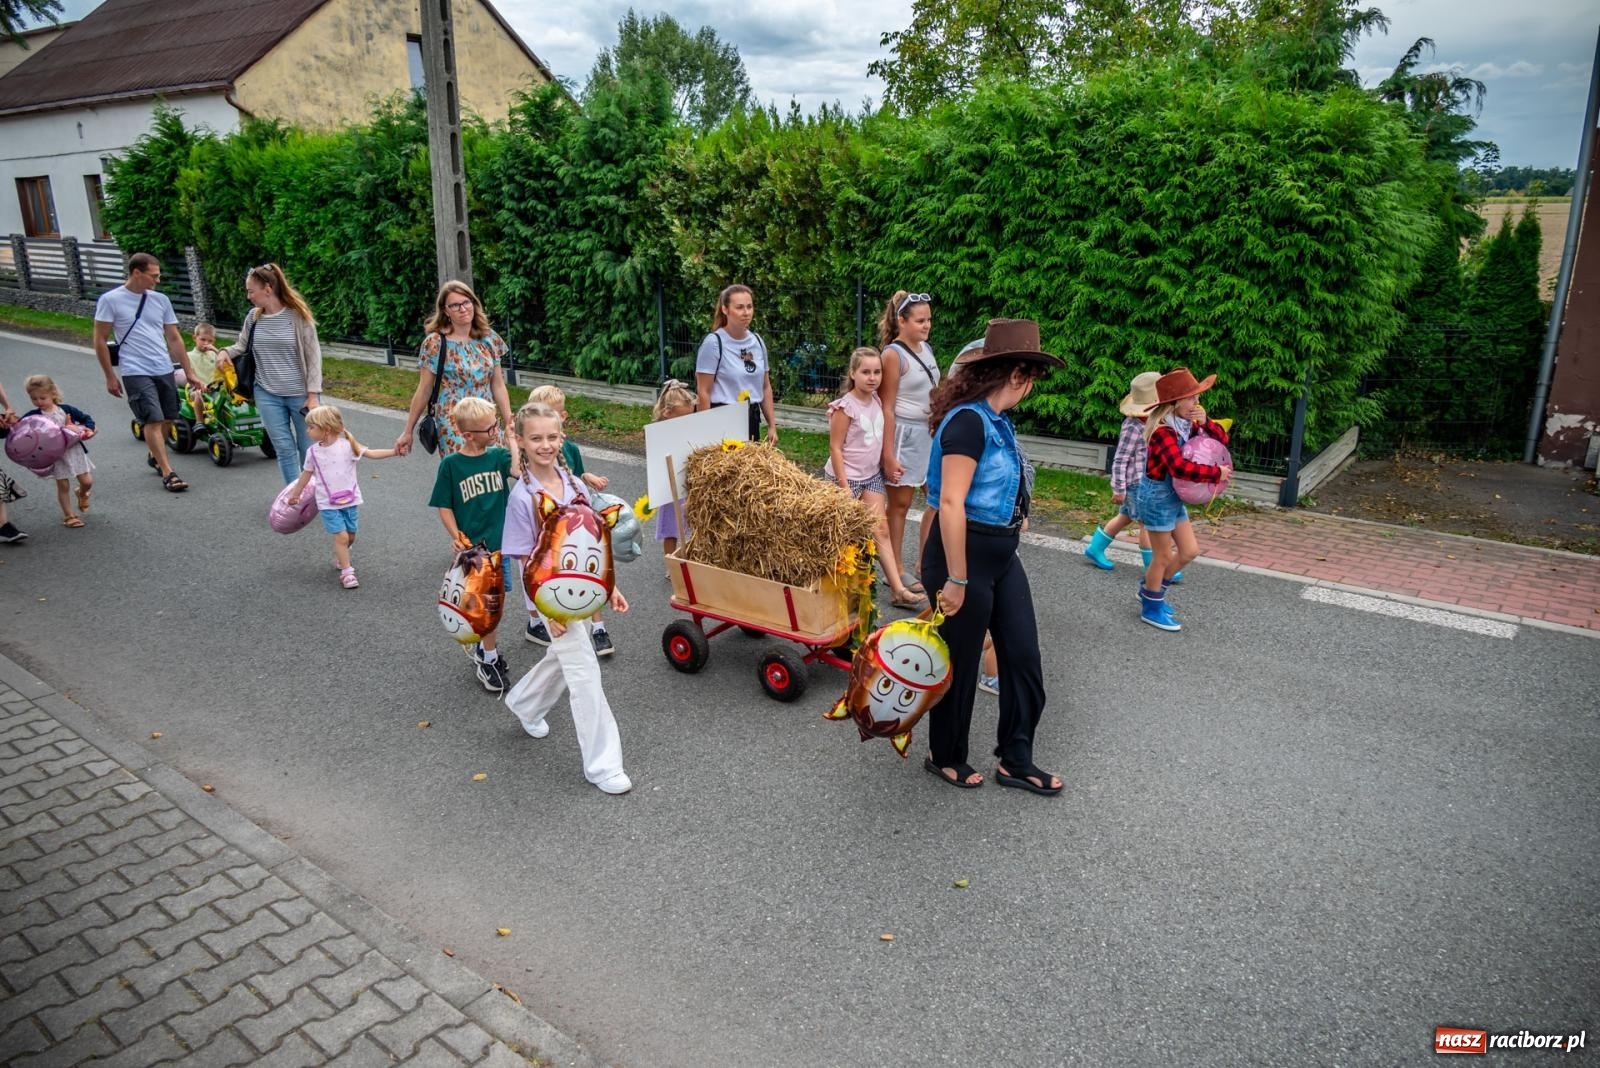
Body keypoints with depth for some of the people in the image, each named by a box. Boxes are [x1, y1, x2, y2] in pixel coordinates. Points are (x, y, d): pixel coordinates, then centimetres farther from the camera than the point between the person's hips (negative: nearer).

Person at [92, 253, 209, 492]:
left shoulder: (160, 300, 9)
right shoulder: (110, 300, -4)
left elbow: (174, 338, 14)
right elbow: (100, 341, 0)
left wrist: (189, 371, 11)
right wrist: (110, 377, -1)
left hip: (165, 370, 5)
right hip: (136, 373, -5)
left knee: (166, 419, 11)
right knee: (153, 420, -11)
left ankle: (155, 457, 36)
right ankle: (167, 473, -8)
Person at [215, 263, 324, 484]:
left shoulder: (297, 315, -9)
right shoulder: (254, 316, 3)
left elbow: (313, 355, -7)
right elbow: (242, 345, 15)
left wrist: (313, 394, -10)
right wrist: (226, 351, -8)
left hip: (300, 394, -3)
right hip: (267, 394, 4)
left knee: (308, 448, 6)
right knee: (284, 448, 4)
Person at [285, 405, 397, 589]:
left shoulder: (347, 445, -10)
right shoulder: (313, 451, -2)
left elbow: (371, 453, -15)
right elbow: (306, 474, 12)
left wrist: (394, 451, -29)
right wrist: (295, 494, 21)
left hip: (350, 500, 1)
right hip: (328, 504, 0)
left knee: (350, 536, 13)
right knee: (341, 536, -11)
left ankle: (340, 557, 42)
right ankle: (346, 571, -1)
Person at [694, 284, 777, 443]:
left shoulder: (757, 341, 7)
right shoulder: (714, 343, -10)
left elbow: (765, 387, 15)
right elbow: (703, 392, -11)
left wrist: (772, 425, 12)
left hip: (752, 419, 6)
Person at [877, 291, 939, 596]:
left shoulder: (926, 348, 8)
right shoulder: (893, 354, -14)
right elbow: (887, 408, -15)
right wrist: (888, 455, -18)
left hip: (931, 432, 8)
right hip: (905, 434, -8)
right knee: (900, 504, 3)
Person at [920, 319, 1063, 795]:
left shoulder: (997, 420, 7)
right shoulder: (969, 421, -21)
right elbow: (950, 504, -25)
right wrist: (956, 579, -23)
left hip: (1002, 556, 9)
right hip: (965, 554, -9)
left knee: (1024, 658, 13)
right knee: (960, 663, 9)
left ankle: (1015, 761, 29)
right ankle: (945, 757, 31)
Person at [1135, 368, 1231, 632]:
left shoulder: (1186, 424, 1)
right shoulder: (1163, 431, -26)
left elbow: (1222, 439, 7)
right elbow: (1181, 468, -37)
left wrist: (1205, 422, -11)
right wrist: (1217, 473, -27)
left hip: (1174, 497, 9)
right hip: (1157, 496, -9)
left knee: (1190, 551, 15)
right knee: (1164, 557, 4)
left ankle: (1150, 590, 33)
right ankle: (1151, 608, 22)